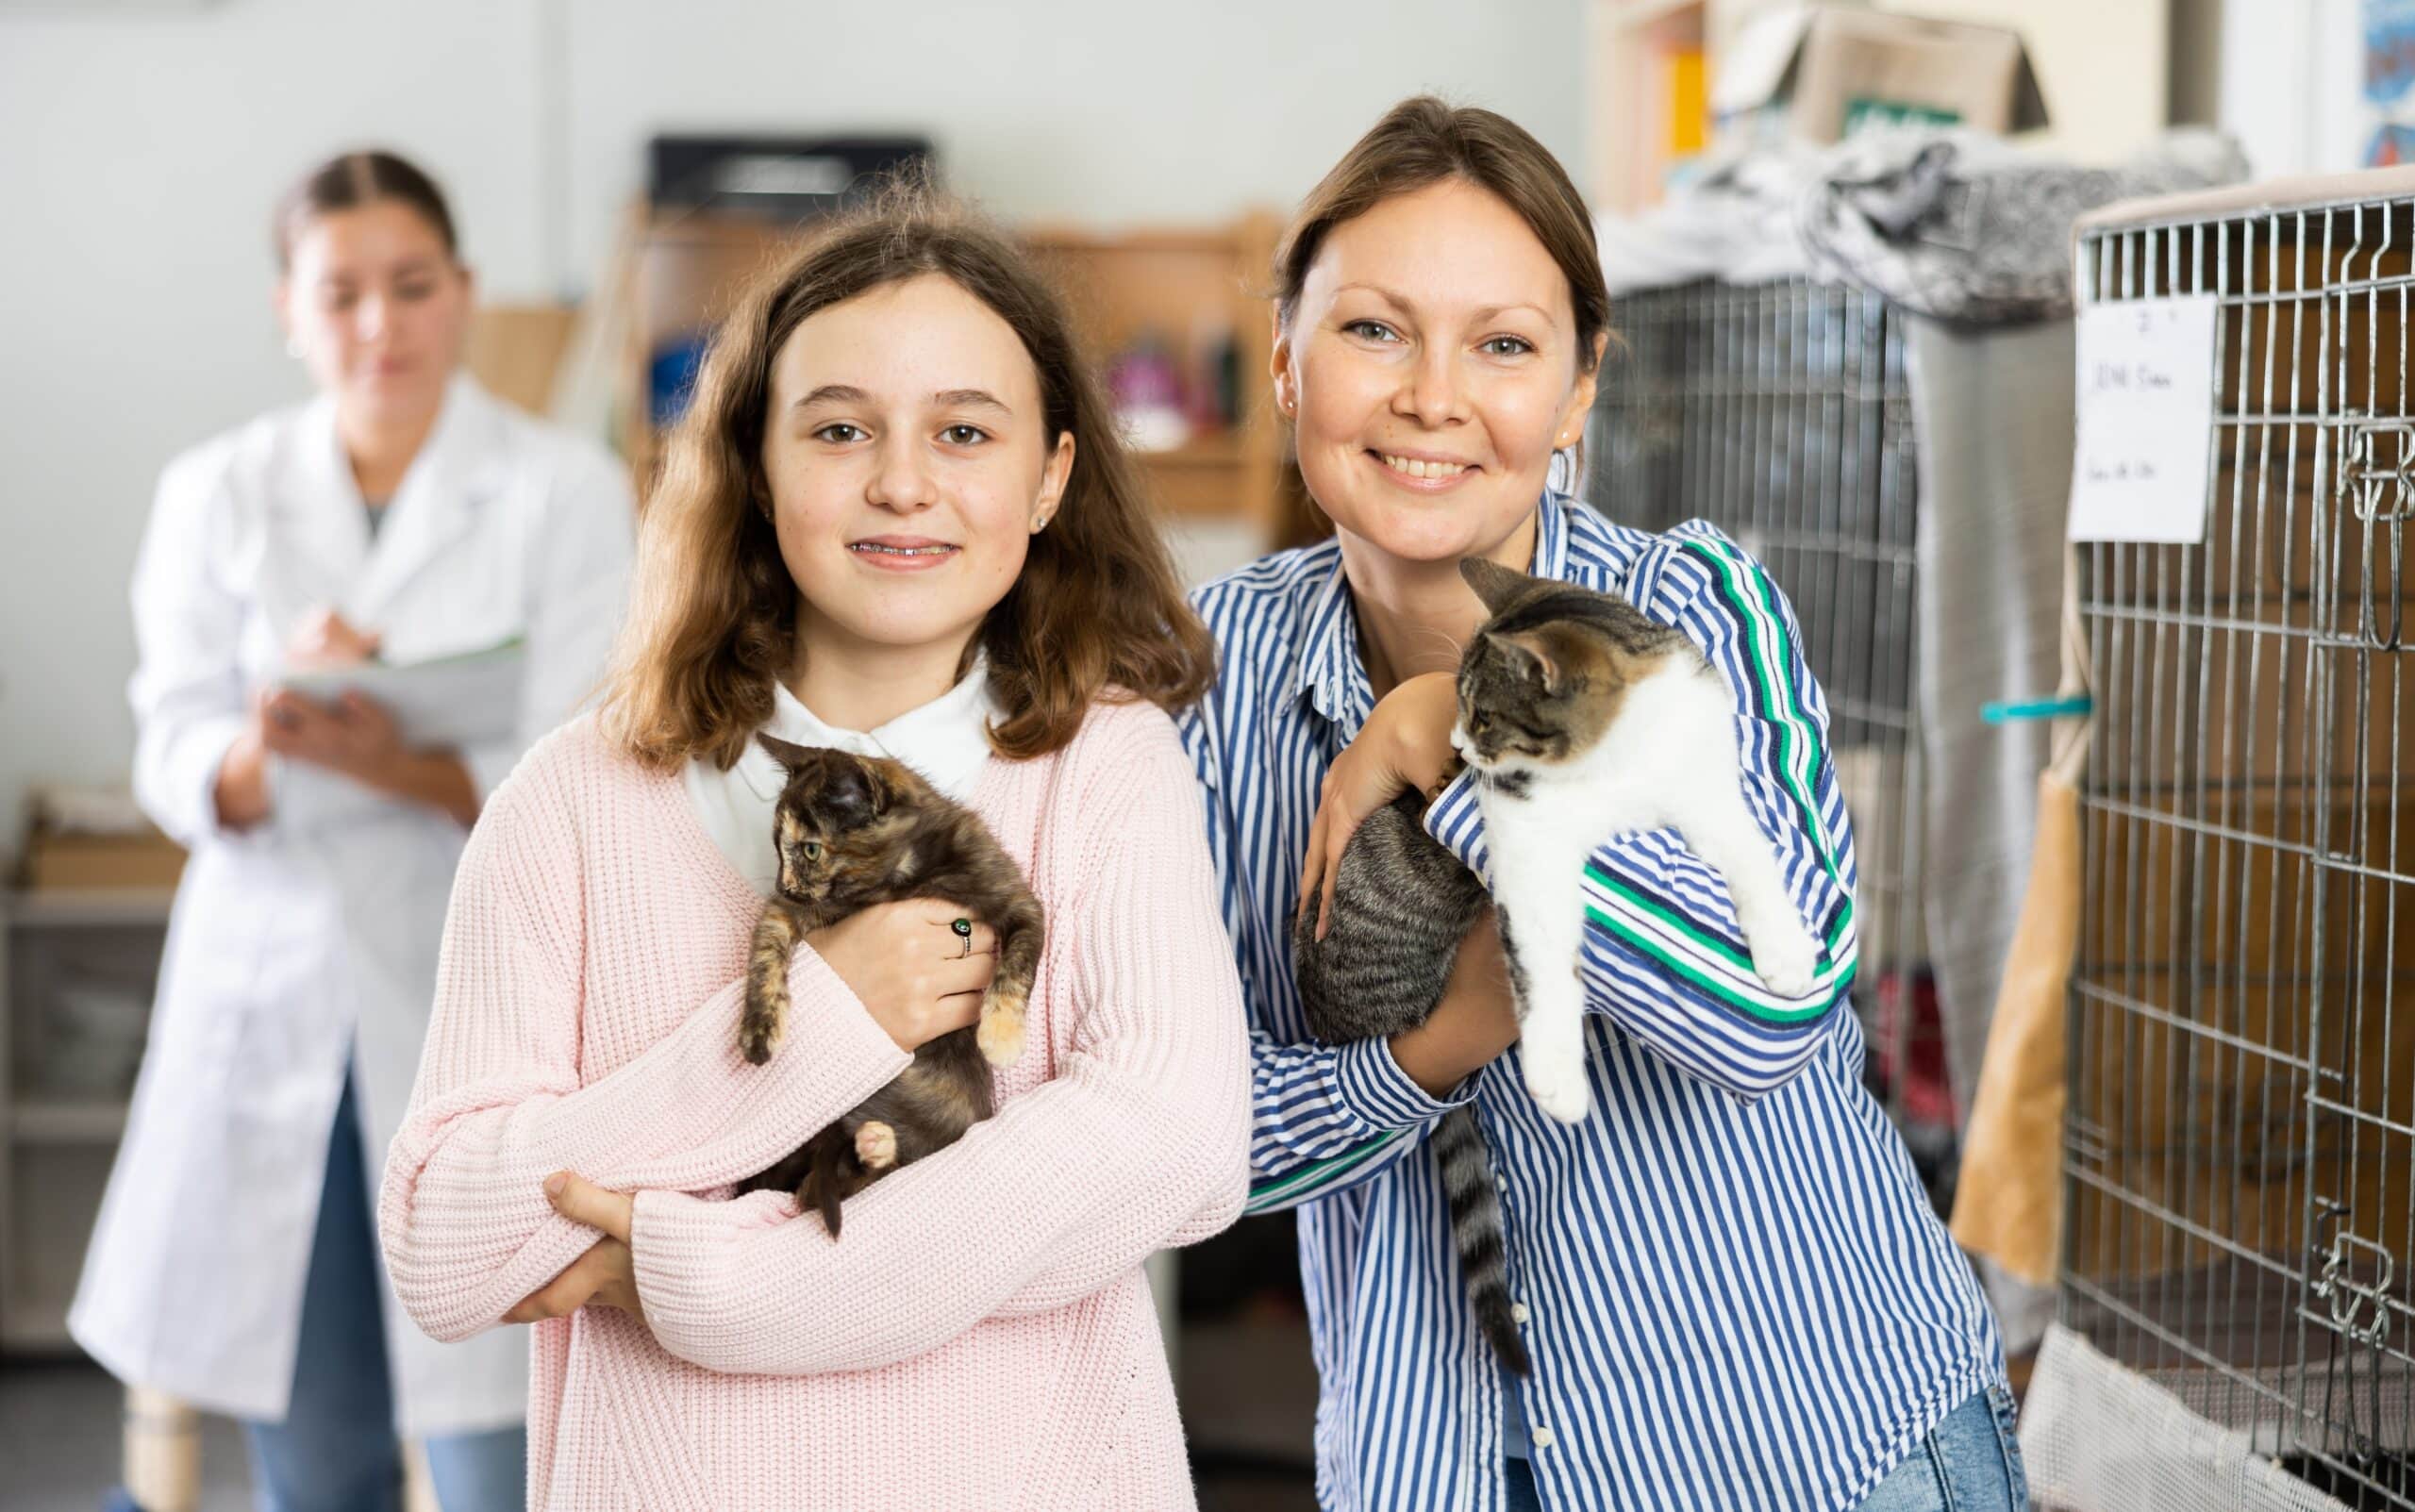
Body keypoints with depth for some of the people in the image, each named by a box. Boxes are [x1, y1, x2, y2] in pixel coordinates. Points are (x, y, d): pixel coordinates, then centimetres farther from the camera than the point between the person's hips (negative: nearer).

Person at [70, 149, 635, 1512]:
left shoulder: (565, 491, -1)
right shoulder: (217, 495, 8)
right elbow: (175, 767, -1)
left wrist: (403, 767, -27)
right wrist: (267, 745, -24)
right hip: (273, 1002, 3)